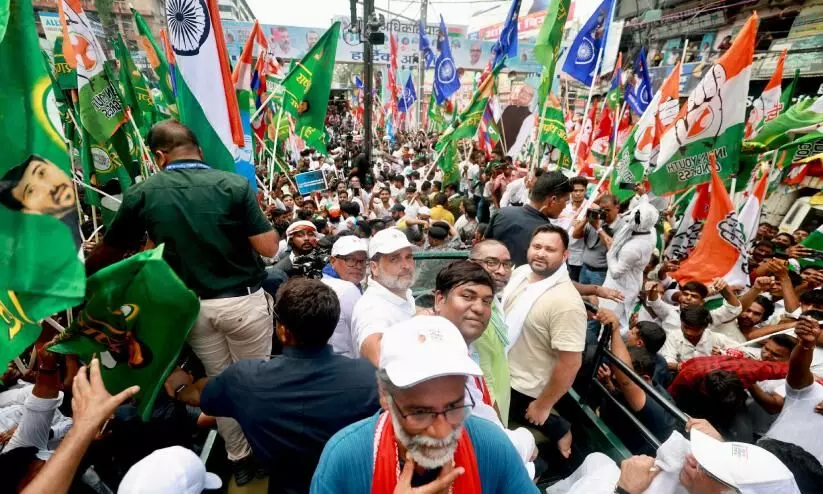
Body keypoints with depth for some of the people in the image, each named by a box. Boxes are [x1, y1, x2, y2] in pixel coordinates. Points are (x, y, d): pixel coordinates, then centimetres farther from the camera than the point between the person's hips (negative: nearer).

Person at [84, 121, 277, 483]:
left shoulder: (141, 194, -3)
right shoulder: (234, 184, -11)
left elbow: (107, 254, 10)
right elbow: (269, 248, -13)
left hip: (191, 305, 3)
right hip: (243, 300, -2)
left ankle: (239, 460, 36)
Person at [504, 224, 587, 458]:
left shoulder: (566, 302, -28)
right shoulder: (520, 272, -6)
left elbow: (571, 363, -24)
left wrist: (543, 406, -15)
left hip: (523, 390, -7)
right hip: (500, 373, 7)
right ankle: (556, 429, 36)